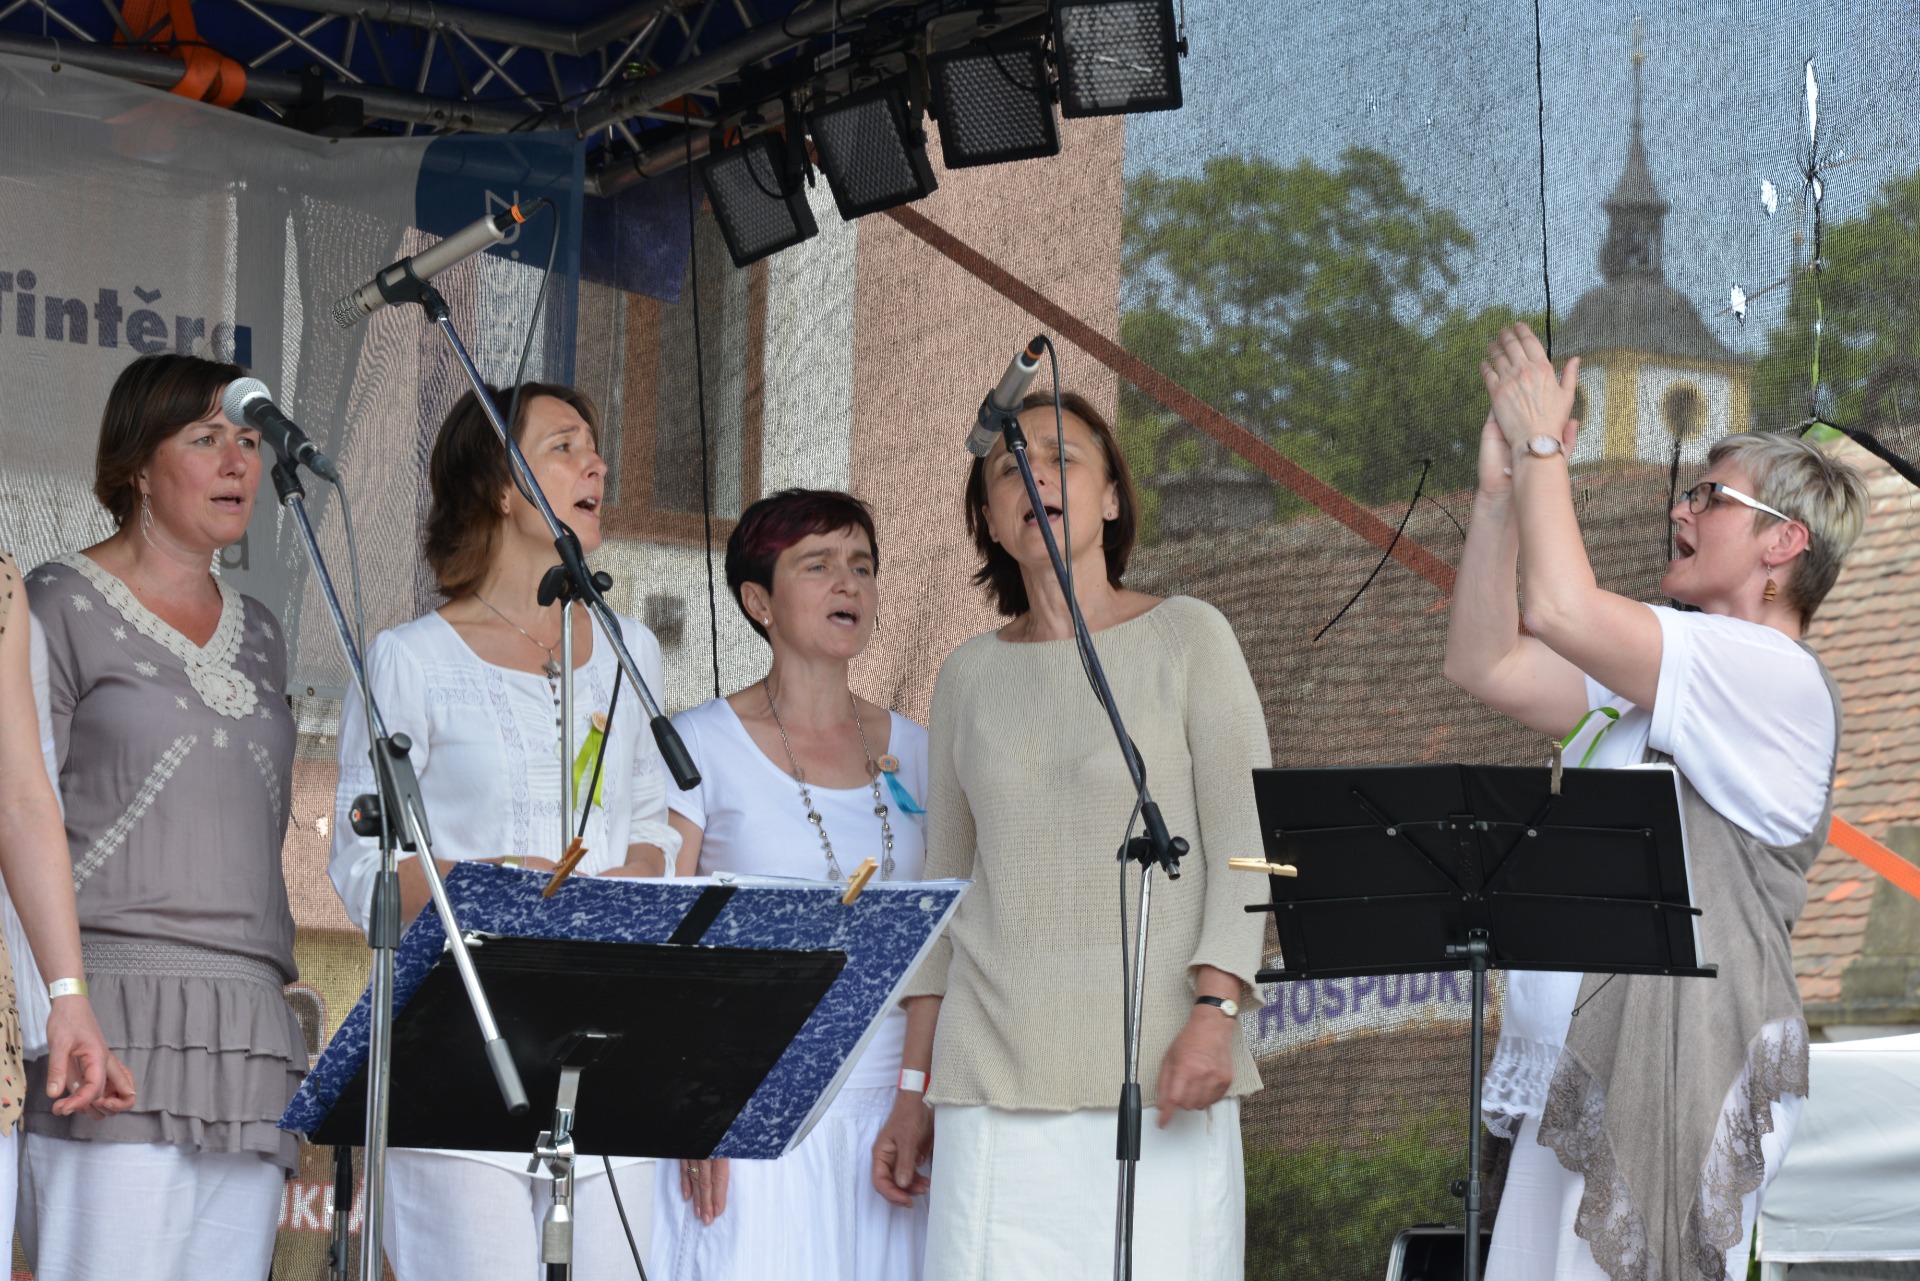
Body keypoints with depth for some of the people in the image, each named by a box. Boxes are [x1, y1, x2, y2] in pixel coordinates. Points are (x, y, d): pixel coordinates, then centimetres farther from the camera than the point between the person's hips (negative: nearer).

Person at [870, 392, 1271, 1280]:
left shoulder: (1186, 637, 4)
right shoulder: (968, 676, 13)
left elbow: (1243, 839, -1)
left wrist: (1214, 1009, -15)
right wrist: (912, 1091, 13)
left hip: (1156, 1066, -3)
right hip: (994, 1073, 3)